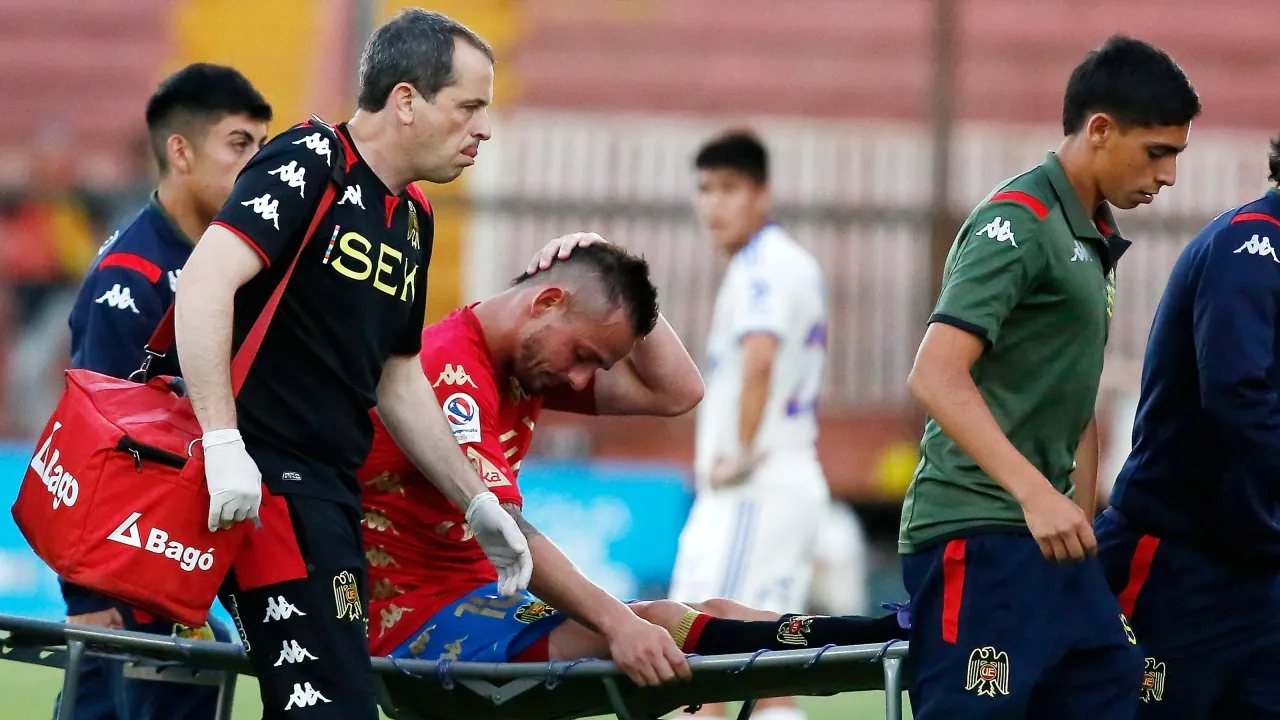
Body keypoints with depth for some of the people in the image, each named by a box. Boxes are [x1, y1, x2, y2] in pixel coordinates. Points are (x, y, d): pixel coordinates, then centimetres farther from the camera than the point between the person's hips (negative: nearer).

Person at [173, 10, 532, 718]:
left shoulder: (413, 217, 17)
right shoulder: (312, 164, -11)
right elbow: (205, 284, -23)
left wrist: (478, 504, 25)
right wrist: (223, 442, -29)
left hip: (329, 493, 9)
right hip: (263, 483, -9)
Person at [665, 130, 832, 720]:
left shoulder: (761, 267, -13)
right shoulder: (794, 262, 18)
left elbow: (758, 359, -30)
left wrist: (743, 450, -21)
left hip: (752, 490, -10)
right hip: (798, 481, 10)